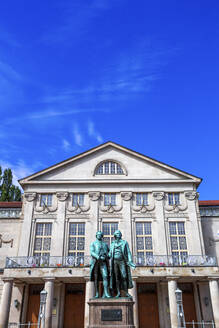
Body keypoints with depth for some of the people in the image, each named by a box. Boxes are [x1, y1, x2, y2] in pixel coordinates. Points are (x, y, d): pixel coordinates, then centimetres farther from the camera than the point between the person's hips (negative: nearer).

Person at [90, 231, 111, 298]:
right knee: (96, 278, 0)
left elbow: (109, 253, 16)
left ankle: (106, 293, -21)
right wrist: (98, 257, -21)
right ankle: (97, 294, 6)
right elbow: (92, 252, -3)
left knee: (105, 276, -16)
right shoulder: (93, 244, 13)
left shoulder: (105, 244, 20)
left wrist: (105, 257, -7)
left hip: (103, 262, 1)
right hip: (95, 262, -1)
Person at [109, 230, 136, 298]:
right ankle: (118, 292, 3)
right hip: (114, 262, 3)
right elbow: (110, 254, 12)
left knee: (124, 277, -9)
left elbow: (128, 252, -2)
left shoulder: (124, 243, 3)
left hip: (122, 262, -3)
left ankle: (126, 293, -4)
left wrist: (130, 261, -14)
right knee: (116, 277, 0)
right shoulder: (112, 244, 13)